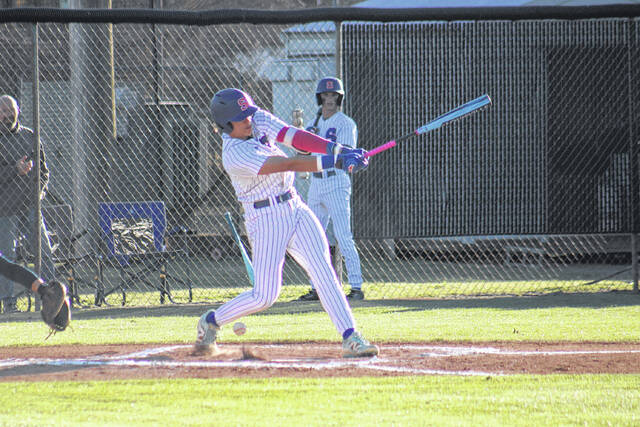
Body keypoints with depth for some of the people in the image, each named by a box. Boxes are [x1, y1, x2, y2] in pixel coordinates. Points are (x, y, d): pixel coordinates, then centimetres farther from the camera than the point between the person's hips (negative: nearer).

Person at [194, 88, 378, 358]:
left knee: (324, 274, -7)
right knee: (265, 295, -7)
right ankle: (212, 322, 16)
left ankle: (350, 338, -13)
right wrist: (334, 161, -33)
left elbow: (297, 138, -8)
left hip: (295, 209, 7)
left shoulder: (260, 120, 2)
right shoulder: (234, 155, -21)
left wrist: (341, 150, -22)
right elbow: (289, 164, -28)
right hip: (265, 220, -7)